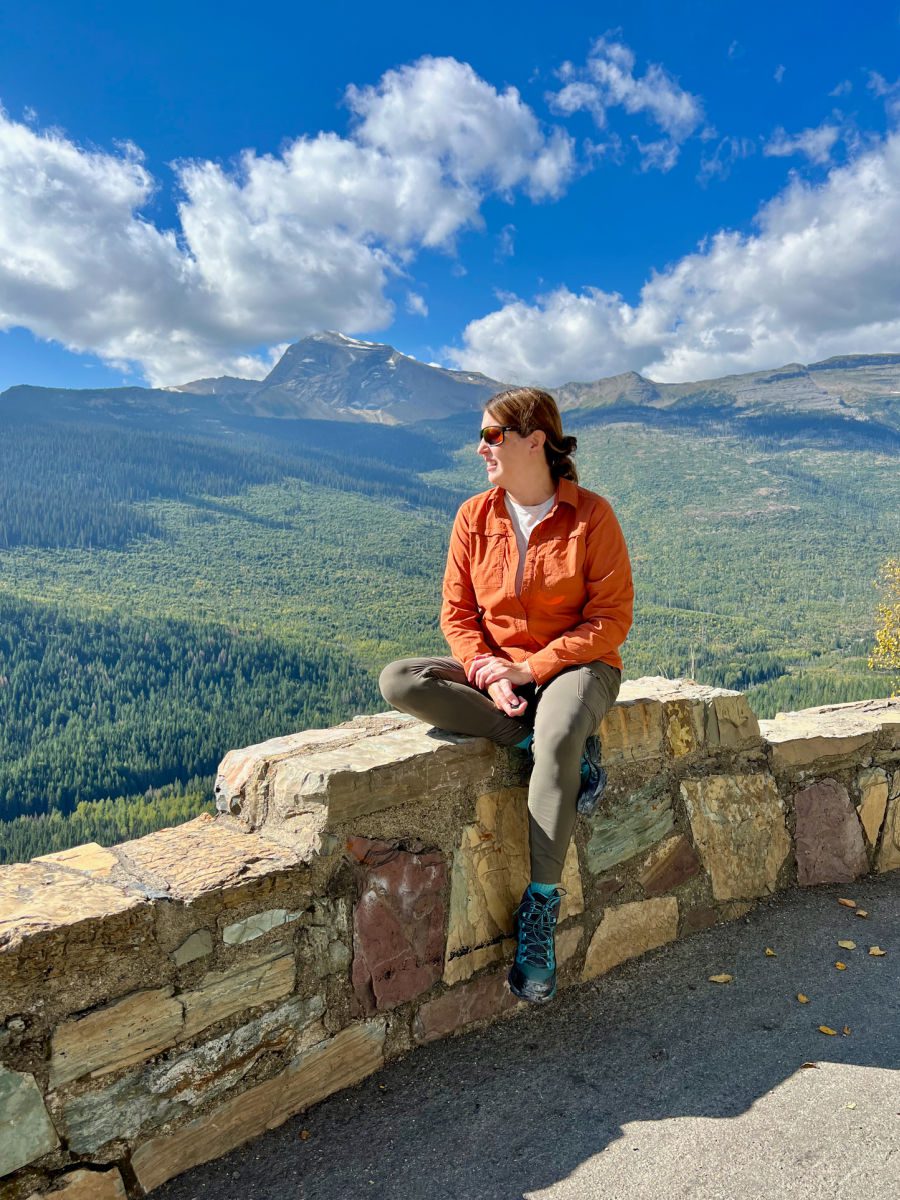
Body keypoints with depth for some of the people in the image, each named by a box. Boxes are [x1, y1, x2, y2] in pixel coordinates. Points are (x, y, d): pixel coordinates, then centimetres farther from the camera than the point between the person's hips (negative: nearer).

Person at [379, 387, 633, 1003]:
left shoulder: (591, 515, -7)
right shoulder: (475, 516, 4)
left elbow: (611, 619, -9)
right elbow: (457, 613, 3)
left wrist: (531, 668, -17)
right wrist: (488, 671, -17)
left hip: (573, 665, -4)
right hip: (492, 669, 4)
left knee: (557, 738, -38)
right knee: (398, 680, -23)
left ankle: (540, 909, -21)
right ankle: (568, 747, -20)